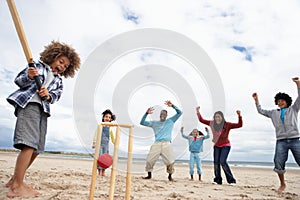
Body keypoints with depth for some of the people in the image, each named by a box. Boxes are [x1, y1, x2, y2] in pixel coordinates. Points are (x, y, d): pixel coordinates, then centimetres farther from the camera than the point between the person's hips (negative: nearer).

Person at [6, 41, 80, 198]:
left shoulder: (58, 80, 26)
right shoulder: (38, 65, 13)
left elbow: (56, 96, 11)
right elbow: (19, 80, 5)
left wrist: (48, 95, -12)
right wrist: (29, 76, -16)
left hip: (43, 110, 7)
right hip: (28, 104, -7)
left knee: (37, 149, 7)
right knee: (30, 145, -19)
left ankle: (15, 179, 22)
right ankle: (17, 187, -14)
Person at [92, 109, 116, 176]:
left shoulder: (110, 128, 7)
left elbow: (112, 137, 15)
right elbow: (96, 134, -3)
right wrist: (94, 143, -8)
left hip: (106, 145, 3)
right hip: (100, 144, -3)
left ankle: (103, 172, 15)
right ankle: (99, 172, 0)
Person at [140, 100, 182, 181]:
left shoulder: (171, 121, 16)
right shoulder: (154, 123, 17)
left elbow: (179, 113, 10)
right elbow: (142, 122, 11)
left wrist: (172, 106, -2)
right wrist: (146, 113, -3)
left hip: (167, 144, -1)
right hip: (156, 144, 1)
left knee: (170, 161, -8)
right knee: (149, 160, -3)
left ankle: (170, 176, 17)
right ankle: (149, 175, 19)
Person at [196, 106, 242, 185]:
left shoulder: (227, 125, -17)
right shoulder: (212, 123, -7)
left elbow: (239, 125, -24)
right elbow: (201, 120, 1)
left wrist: (239, 116, -38)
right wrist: (198, 112, -9)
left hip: (225, 146, -4)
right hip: (216, 146, 4)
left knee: (223, 162, -18)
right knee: (216, 162, -4)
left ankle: (231, 180, -4)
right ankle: (217, 180, 9)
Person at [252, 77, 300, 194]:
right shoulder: (273, 113, 19)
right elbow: (261, 111, 26)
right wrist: (256, 100, 19)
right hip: (281, 141, 2)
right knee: (278, 163, -7)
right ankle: (282, 184, 9)